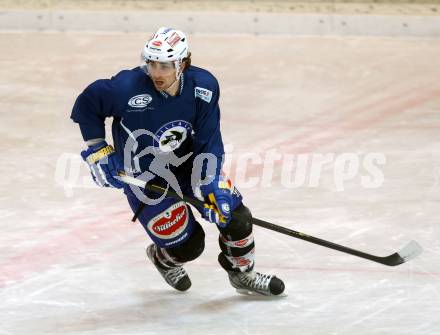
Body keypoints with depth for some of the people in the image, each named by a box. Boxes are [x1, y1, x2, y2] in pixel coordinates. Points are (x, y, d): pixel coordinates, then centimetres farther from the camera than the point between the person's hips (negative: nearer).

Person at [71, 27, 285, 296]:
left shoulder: (204, 87, -20)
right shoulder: (128, 88, -30)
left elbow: (208, 142, -15)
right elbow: (86, 104, -12)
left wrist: (211, 186, -25)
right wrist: (98, 150, -12)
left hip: (189, 162, 4)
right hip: (144, 178, -3)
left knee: (236, 218, -2)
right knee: (188, 245, -4)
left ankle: (242, 274, 28)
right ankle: (163, 257, 35)